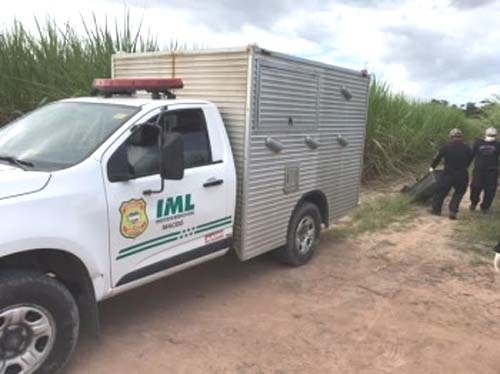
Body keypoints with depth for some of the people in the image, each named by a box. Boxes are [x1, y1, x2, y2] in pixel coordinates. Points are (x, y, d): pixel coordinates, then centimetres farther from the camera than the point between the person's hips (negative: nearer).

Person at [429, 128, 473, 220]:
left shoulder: (446, 147, -7)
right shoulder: (467, 148, -2)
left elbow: (438, 158, 3)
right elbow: (469, 161, 9)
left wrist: (432, 167, 19)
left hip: (448, 174, -1)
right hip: (462, 175, 1)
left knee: (440, 191, 14)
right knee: (459, 193, 17)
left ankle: (436, 209, 22)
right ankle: (453, 211, 6)